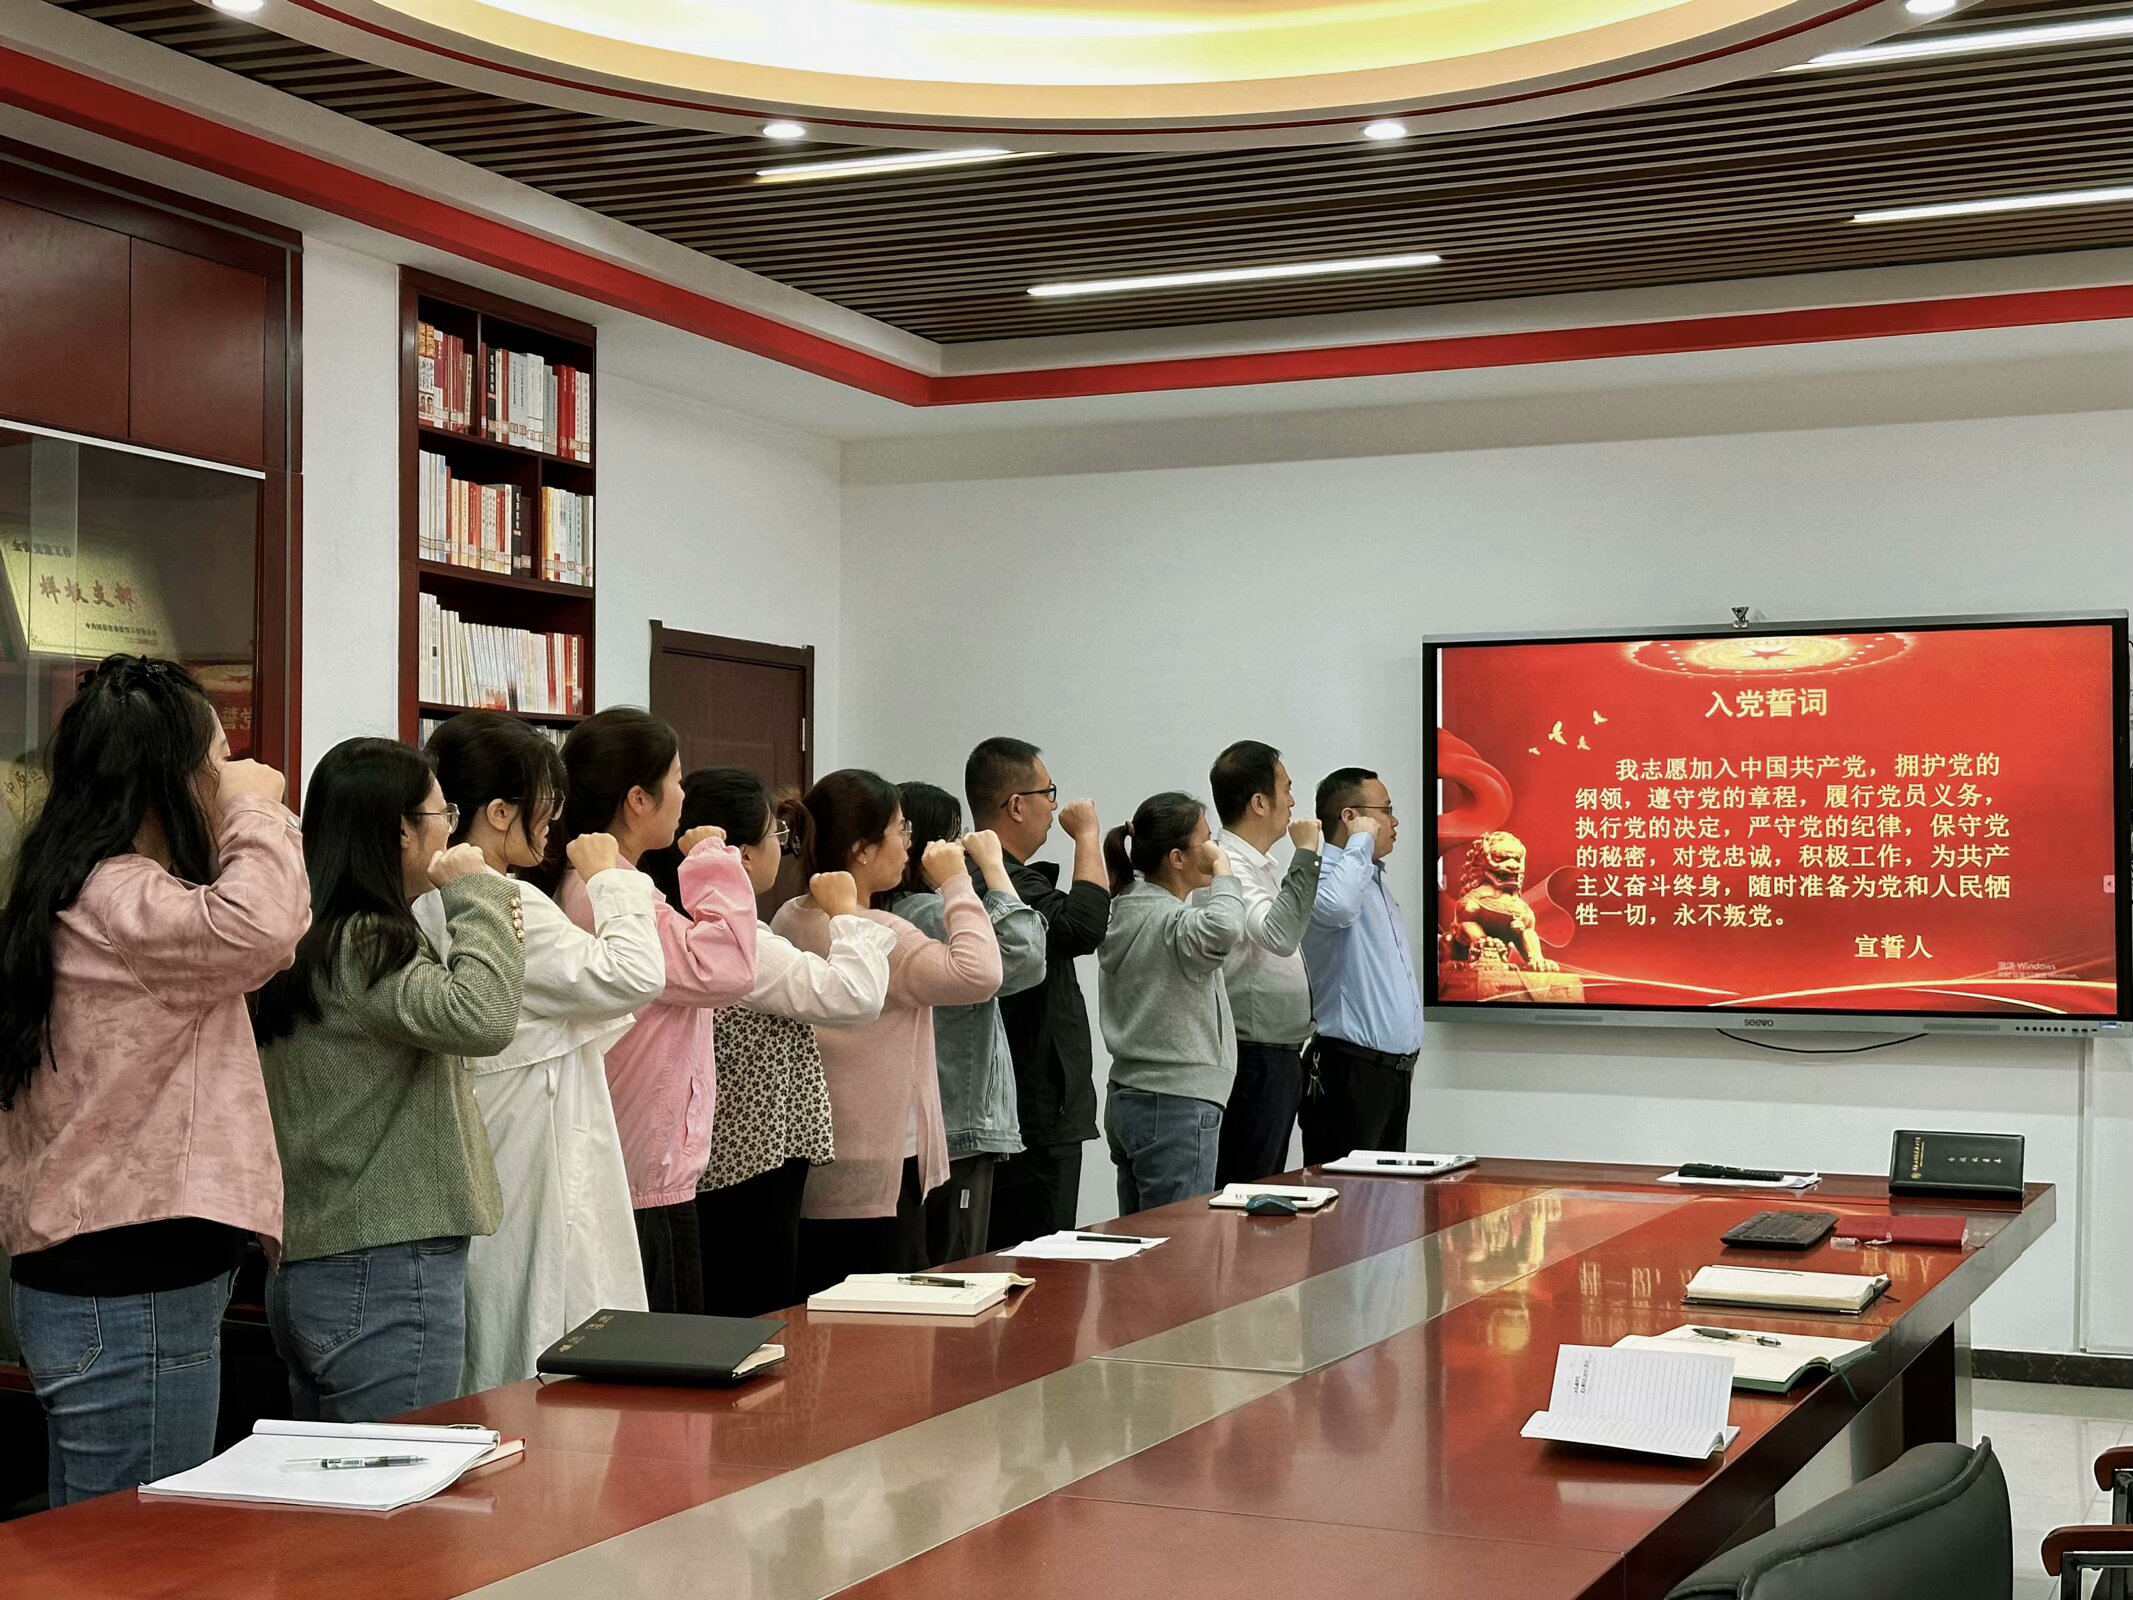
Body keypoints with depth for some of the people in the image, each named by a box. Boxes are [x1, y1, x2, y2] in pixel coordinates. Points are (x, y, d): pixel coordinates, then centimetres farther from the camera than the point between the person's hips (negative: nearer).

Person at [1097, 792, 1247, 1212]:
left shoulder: (1126, 909, 11)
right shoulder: (1171, 922, -18)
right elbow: (1223, 930, -38)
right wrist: (1222, 870, -21)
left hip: (1127, 1099, 9)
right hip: (1178, 1107, -9)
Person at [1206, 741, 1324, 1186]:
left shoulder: (1261, 866, 16)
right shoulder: (1228, 868, -16)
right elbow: (1280, 934, -30)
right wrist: (1306, 854, -25)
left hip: (1279, 1058, 10)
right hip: (1252, 1060, -10)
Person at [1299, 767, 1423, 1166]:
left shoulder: (1375, 882, 20)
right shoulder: (1325, 876, -12)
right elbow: (1336, 907, -39)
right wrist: (1361, 841, -22)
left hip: (1393, 1070, 10)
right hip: (1350, 1072, -10)